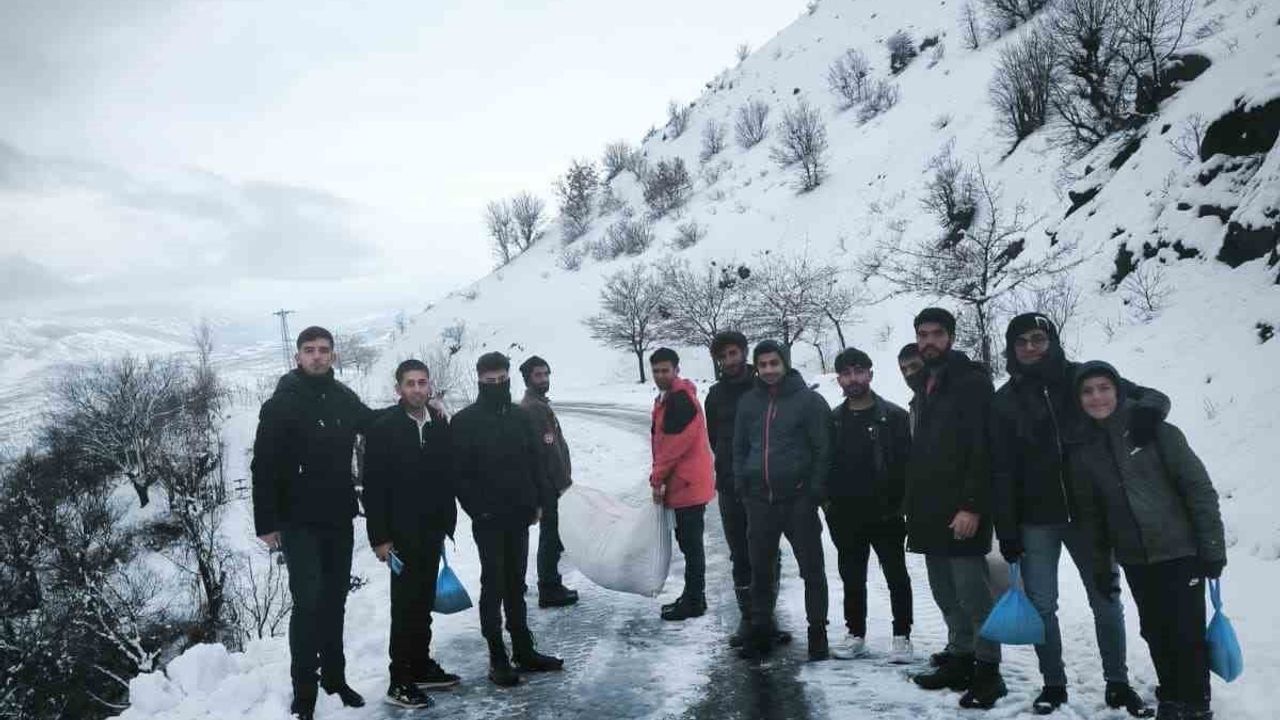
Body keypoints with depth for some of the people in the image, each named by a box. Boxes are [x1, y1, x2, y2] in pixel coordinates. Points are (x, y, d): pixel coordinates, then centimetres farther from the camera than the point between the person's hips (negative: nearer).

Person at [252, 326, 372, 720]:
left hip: (339, 518, 5)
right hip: (299, 521, -5)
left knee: (334, 600, 13)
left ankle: (334, 677, 26)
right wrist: (267, 522, -14)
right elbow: (263, 467, -11)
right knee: (308, 602, -6)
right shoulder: (281, 403, -9)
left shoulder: (344, 399, 4)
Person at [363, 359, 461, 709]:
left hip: (432, 531, 5)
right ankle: (400, 682, 7)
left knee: (423, 603, 15)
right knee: (405, 606, -1)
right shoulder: (383, 428, -10)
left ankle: (421, 666, 26)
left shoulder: (440, 424, 6)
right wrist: (379, 536, -14)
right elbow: (374, 486, -12)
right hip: (401, 533, -5)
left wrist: (447, 522, 8)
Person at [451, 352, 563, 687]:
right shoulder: (465, 421, -6)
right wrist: (478, 509, -13)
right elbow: (460, 473, -9)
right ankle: (498, 659, 9)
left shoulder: (519, 416, 8)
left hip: (519, 516, 5)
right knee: (493, 587, 1)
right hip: (488, 520, -5)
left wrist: (538, 501, 5)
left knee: (516, 585, 14)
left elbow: (535, 461, 11)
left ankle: (524, 651, 22)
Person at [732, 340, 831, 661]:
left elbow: (822, 449, -7)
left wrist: (815, 490, -13)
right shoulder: (749, 402, 9)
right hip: (759, 499, 4)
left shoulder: (809, 400, -4)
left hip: (798, 499, -4)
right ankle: (761, 631, 22)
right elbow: (739, 447, 16)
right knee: (760, 569, 11)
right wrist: (741, 482, 5)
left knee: (811, 569, 3)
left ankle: (817, 633, 13)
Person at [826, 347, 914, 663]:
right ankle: (856, 634, 24)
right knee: (852, 578, 13)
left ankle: (902, 636, 15)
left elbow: (906, 463, -8)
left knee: (896, 576, 5)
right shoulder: (833, 420, 8)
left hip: (885, 514, -4)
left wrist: (898, 503, -13)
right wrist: (829, 501, 3)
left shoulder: (893, 416, -4)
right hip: (846, 516, 4)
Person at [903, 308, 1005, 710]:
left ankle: (987, 671, 2)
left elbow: (983, 449, -16)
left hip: (961, 510, -8)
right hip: (931, 511, 8)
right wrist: (915, 507, 16)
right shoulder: (924, 389, 19)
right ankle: (960, 659, 20)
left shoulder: (972, 382, -7)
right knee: (946, 594, 11)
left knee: (971, 593, -6)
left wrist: (972, 506, -22)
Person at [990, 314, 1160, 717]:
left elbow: (1152, 396, 3)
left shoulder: (1080, 378, 0)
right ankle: (1053, 685, 18)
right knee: (1041, 605, 3)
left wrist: (1147, 409, -23)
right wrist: (1005, 529, -5)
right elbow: (1001, 471, 0)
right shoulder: (1005, 400, 1)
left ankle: (1118, 684, 22)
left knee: (1106, 602, 7)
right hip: (1035, 520, 0)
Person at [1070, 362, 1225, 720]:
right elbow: (1090, 513, 9)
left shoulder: (1156, 431, -7)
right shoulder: (1083, 451, 3)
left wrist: (1213, 546, -11)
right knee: (1156, 633, 10)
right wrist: (1101, 567, 8)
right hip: (1134, 560, 3)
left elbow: (1199, 488, -8)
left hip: (1180, 551, -3)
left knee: (1187, 633, -2)